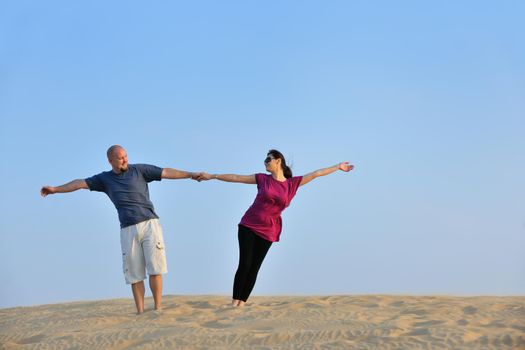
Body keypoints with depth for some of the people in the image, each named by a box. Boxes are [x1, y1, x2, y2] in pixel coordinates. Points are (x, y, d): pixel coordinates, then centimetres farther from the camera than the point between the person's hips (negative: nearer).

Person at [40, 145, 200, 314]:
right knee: (134, 274, 0)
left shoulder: (139, 170, 6)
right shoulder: (105, 179, 12)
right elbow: (81, 183, 12)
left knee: (155, 269, -7)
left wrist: (191, 174, -5)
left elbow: (166, 172, 1)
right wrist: (55, 189, 9)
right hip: (128, 230, 2)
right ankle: (140, 312, 1)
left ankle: (158, 309, -4)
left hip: (150, 224, -2)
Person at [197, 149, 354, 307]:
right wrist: (212, 176, 2)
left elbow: (315, 174, 7)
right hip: (248, 226, -1)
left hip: (268, 231, 1)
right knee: (244, 265, -7)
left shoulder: (293, 183, 4)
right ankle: (234, 301, -3)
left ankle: (242, 302, 5)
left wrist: (338, 167, 12)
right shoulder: (263, 179, 3)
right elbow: (236, 178, 3)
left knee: (254, 268, 1)